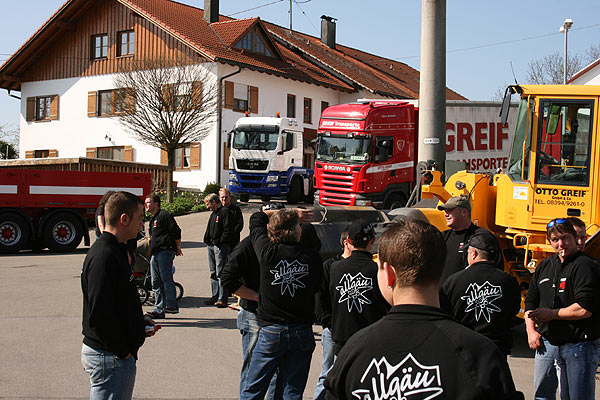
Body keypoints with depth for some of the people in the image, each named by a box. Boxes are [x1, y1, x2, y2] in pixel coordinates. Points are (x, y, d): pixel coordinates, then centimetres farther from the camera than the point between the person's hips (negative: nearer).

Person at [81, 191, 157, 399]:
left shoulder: (114, 250, 12)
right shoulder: (104, 257, -21)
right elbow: (100, 314, -26)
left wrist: (139, 322, 8)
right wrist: (123, 351, -18)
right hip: (111, 358, -11)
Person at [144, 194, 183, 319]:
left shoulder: (164, 215, -6)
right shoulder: (152, 220, 24)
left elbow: (176, 232, -10)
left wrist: (177, 248, -7)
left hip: (165, 251, -9)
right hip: (154, 254, 10)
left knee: (166, 278, -13)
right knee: (156, 282, 7)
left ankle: (171, 305, -9)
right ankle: (158, 310, 9)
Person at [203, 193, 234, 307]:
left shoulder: (224, 212, -9)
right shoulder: (213, 214, 20)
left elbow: (228, 229, -17)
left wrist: (220, 241, -17)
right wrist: (207, 240, 13)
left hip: (221, 246, -10)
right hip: (211, 246, 10)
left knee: (220, 272, -10)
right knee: (213, 273, 12)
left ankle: (223, 299, -8)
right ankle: (215, 297, 19)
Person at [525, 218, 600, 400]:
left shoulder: (584, 265, -12)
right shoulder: (544, 266, 11)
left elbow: (584, 309, -22)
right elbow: (530, 301, 19)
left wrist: (551, 314, -10)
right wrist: (531, 330, 6)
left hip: (579, 345, -7)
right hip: (546, 342, 7)